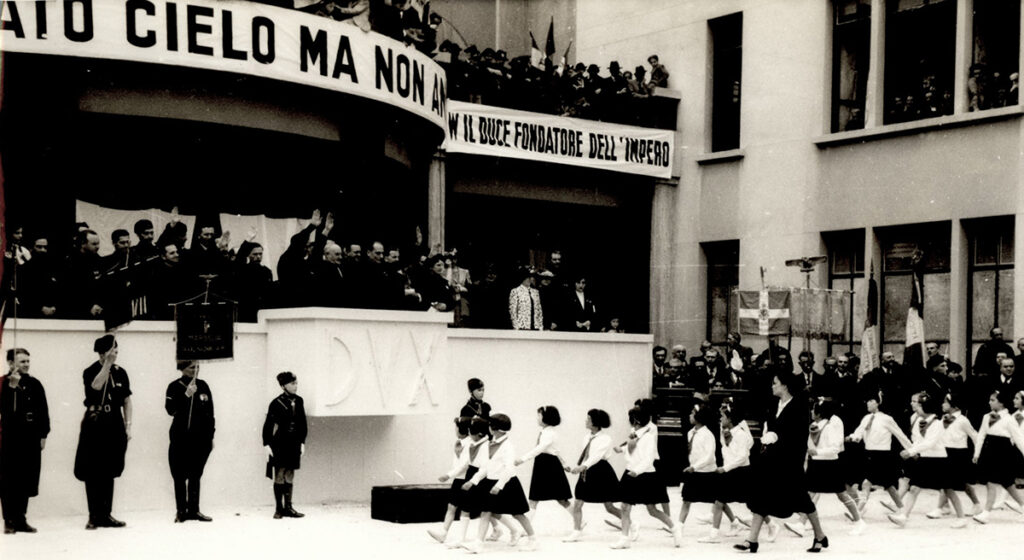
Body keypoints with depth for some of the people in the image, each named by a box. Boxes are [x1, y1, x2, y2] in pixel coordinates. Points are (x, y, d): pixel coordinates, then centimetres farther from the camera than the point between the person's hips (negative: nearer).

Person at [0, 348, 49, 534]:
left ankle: (20, 519, 16)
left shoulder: (34, 384, 8)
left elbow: (43, 411, 11)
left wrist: (43, 435, 7)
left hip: (31, 439, 4)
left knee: (26, 481, 7)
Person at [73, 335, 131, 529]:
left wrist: (128, 426, 5)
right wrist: (107, 363, -24)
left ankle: (106, 515, 13)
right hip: (94, 426, -4)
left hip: (114, 427, 4)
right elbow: (96, 386, -26)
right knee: (93, 473, -3)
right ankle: (94, 516, 2)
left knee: (109, 473, 8)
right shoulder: (90, 372, -4)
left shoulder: (120, 372, 7)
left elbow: (127, 401, 11)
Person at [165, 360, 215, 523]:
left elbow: (210, 412, 13)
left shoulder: (203, 386, 8)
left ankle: (194, 509, 15)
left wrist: (211, 436, 12)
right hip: (181, 438, -4)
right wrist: (186, 395, -26)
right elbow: (171, 410, -18)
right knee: (180, 476, -1)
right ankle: (181, 511, 5)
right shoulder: (175, 387, -5)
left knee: (196, 476, 10)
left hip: (201, 437, 4)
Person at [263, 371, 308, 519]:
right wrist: (267, 444, -10)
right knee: (279, 475, -3)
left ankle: (288, 507, 13)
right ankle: (279, 509, 3)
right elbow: (268, 425, -6)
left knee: (290, 476, 8)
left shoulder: (298, 401, 5)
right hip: (280, 444, -5)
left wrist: (302, 442, 9)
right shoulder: (276, 403, -9)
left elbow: (303, 423, 12)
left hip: (294, 443, 5)